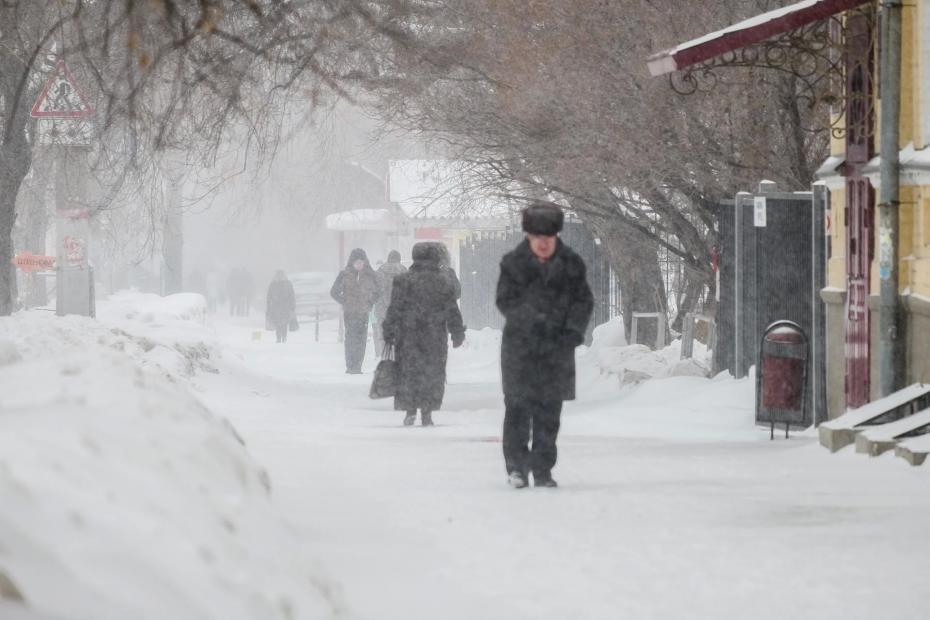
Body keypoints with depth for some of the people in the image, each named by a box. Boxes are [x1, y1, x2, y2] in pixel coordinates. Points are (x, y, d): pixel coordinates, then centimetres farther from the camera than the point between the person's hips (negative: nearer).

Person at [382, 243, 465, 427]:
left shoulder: (404, 280, -4)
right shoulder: (443, 283, 1)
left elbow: (395, 310, -4)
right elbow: (452, 312, 7)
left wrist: (389, 334, 1)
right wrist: (458, 334, 16)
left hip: (408, 337, -1)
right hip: (435, 338, 1)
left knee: (408, 372, 7)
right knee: (432, 374, 7)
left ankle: (409, 410, 2)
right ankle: (427, 413, 3)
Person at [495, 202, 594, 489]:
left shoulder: (570, 264, 6)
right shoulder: (513, 263, 1)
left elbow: (583, 301, 7)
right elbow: (506, 301, -3)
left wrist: (573, 331, -9)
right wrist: (532, 320, -18)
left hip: (557, 347, 1)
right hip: (521, 345, -1)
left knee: (549, 411, 1)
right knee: (519, 406, -5)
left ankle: (542, 469, 8)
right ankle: (516, 465, 6)